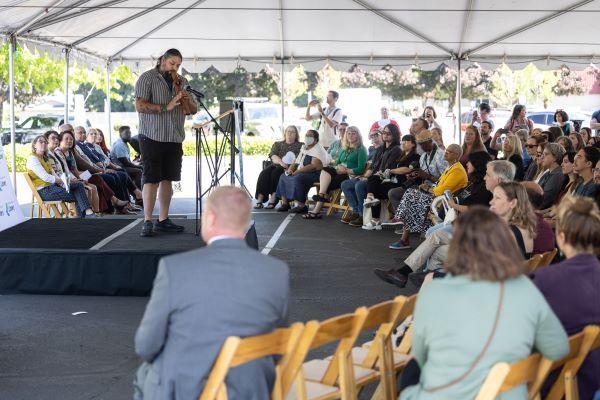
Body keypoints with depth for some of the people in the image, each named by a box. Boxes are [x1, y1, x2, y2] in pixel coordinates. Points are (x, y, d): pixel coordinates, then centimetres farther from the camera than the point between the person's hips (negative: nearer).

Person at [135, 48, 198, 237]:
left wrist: (188, 99, -7)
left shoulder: (181, 81, 14)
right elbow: (140, 106, -16)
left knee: (167, 179, 8)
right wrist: (166, 107, -22)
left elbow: (193, 110, 14)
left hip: (174, 138, 6)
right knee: (151, 179, -8)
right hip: (152, 137, -6)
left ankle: (163, 220, 15)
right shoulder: (147, 78, -4)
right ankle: (147, 222, -5)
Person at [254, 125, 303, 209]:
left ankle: (273, 201, -38)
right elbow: (272, 156, 4)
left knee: (275, 173, -32)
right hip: (276, 165, 3)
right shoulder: (277, 144, 22)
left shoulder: (300, 145, 14)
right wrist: (281, 162, -17)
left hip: (290, 168, -3)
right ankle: (259, 200, -33)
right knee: (264, 173, -27)